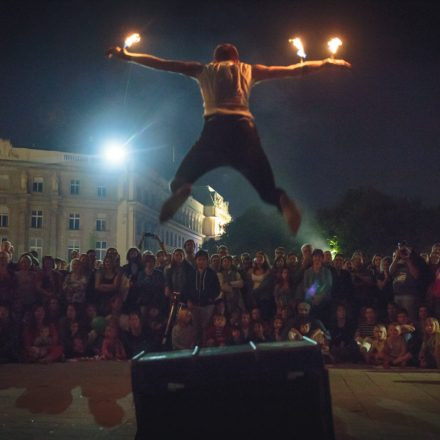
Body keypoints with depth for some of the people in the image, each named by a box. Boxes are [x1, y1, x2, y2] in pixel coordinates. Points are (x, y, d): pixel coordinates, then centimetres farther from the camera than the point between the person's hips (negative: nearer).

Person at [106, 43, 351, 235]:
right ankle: (286, 204, -28)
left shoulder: (204, 70, 26)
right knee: (268, 190, 11)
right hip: (244, 129, 1)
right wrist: (327, 63, 43)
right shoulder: (248, 69, 27)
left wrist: (127, 56, 39)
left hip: (215, 128, -1)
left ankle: (183, 192, -28)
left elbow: (161, 64, 28)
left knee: (180, 181, 13)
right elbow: (294, 70, 30)